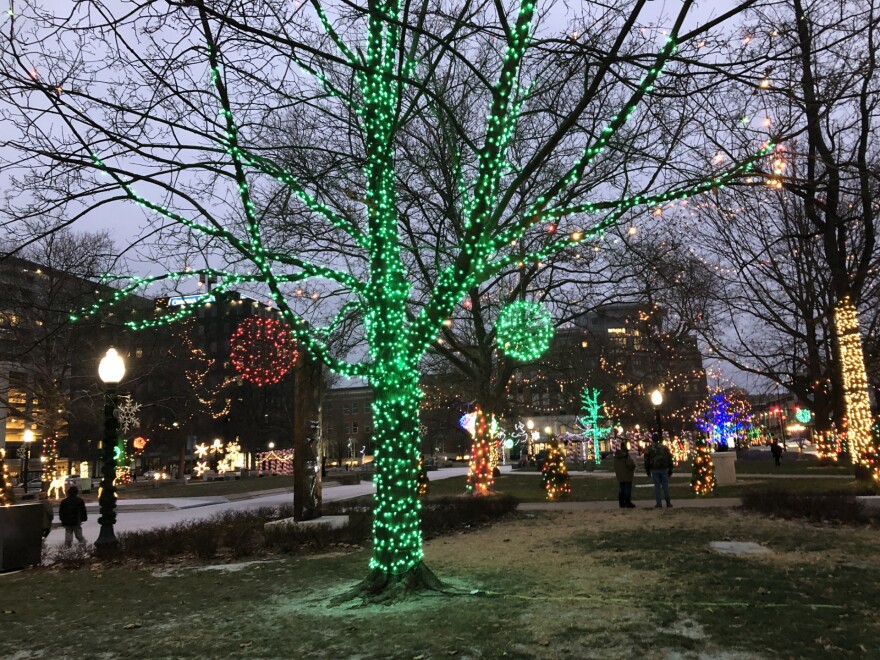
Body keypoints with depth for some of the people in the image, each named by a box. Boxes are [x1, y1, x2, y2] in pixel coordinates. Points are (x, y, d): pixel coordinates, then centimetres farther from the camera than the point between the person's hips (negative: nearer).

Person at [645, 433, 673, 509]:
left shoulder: (649, 449, 0)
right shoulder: (664, 447, 5)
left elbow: (647, 461, 1)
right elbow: (669, 459, 7)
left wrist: (648, 471, 9)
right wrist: (670, 470, 12)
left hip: (654, 470, -1)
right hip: (664, 469, 1)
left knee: (657, 486, 2)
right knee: (665, 485, 7)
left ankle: (659, 504, 1)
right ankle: (668, 503, 9)